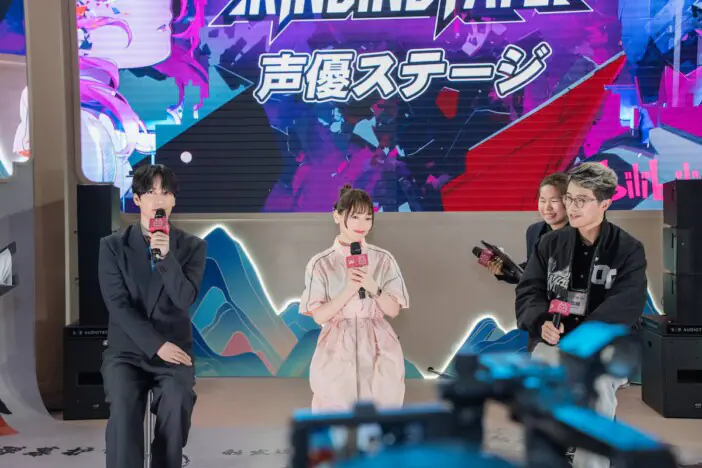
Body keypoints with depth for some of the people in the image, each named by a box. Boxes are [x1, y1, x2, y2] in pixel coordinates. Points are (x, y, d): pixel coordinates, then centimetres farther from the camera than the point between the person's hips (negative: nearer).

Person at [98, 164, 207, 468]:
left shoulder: (191, 246, 3)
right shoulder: (112, 246, 3)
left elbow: (185, 300, -9)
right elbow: (118, 306, -5)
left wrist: (166, 255, -22)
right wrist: (157, 345, -13)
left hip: (174, 349, 0)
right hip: (126, 350, 0)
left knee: (177, 405, -29)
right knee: (124, 407, -29)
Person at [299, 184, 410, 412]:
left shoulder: (383, 259, -1)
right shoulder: (321, 263, -5)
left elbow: (393, 310, 0)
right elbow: (319, 316, -7)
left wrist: (372, 288, -17)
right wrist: (349, 290, -18)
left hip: (378, 349, 1)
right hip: (337, 350, -1)